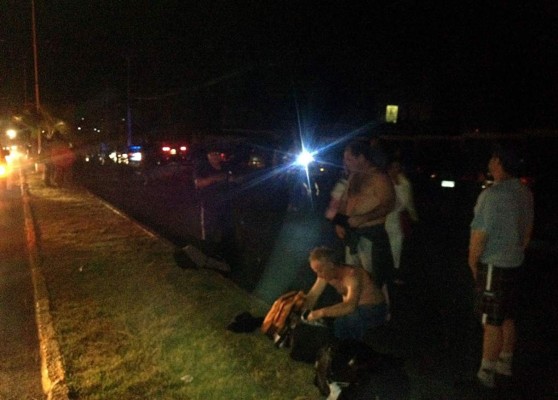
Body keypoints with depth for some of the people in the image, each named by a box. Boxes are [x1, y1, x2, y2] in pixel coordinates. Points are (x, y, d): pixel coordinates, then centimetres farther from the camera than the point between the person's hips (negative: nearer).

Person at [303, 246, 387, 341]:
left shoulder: (351, 274, -31)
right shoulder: (325, 274, -8)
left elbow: (350, 306, -44)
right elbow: (312, 296, -5)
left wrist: (321, 312, -50)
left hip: (373, 309, -7)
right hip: (356, 308, 7)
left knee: (340, 323, -29)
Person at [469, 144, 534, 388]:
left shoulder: (492, 194, -20)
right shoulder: (525, 193, 4)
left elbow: (480, 233, -19)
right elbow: (528, 229, 13)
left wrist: (473, 262, -6)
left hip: (493, 265, -8)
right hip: (515, 263, 8)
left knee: (492, 321, 0)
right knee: (508, 317, 18)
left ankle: (486, 372, 11)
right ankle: (505, 363, 31)